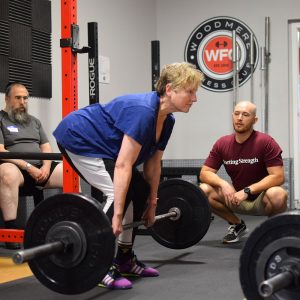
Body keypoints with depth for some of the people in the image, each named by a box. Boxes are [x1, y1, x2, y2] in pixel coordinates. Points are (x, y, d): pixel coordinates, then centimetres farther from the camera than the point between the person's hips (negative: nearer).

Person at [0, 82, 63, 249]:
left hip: (40, 168, 6)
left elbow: (46, 148, 16)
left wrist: (46, 166, -6)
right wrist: (28, 167, -16)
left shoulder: (34, 121, 22)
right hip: (16, 168, -5)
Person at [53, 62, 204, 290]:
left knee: (140, 190, 4)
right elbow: (123, 166, -33)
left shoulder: (166, 120, -1)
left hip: (101, 145, 10)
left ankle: (125, 260, 12)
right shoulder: (143, 111, -30)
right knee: (120, 193, -21)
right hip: (79, 140, -10)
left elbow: (153, 164, 8)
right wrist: (117, 215, -33)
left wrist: (152, 203, 12)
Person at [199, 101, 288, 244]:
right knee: (204, 190, -18)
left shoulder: (266, 142, -18)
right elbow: (205, 172, -5)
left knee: (277, 195, -37)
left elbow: (278, 176, -23)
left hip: (261, 198, -4)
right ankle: (237, 225, 5)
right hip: (237, 198, 4)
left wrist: (247, 191, -31)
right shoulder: (222, 144, -5)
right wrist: (223, 184, -26)